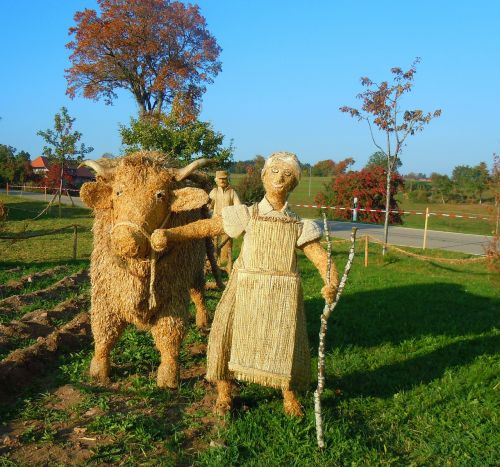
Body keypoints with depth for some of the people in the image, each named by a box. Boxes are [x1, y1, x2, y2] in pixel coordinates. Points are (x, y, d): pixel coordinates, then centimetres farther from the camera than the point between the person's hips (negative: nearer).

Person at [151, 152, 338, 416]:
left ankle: (289, 396, 29)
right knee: (227, 332, -7)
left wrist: (332, 284, -23)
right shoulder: (247, 216, 3)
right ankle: (224, 393, 15)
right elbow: (205, 227, -4)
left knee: (285, 342, 3)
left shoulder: (299, 226, 6)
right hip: (246, 289, -1)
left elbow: (321, 258, -2)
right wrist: (168, 234, -17)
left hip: (283, 293, 1)